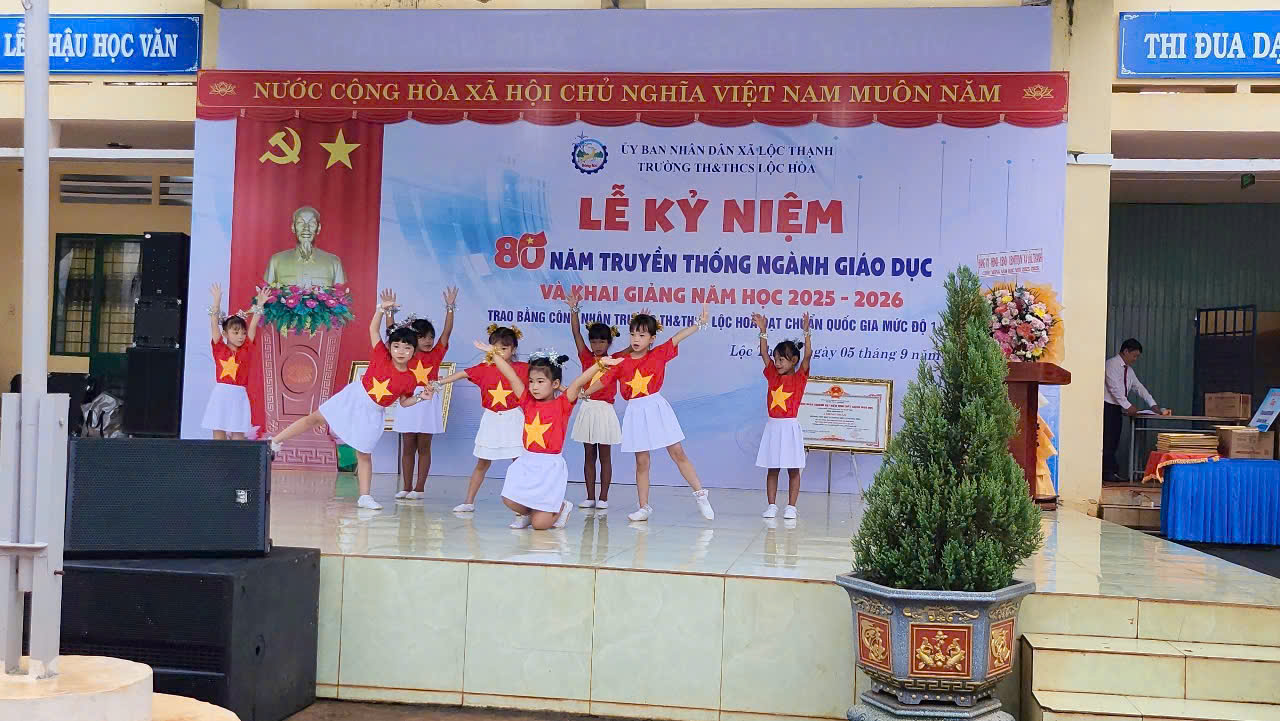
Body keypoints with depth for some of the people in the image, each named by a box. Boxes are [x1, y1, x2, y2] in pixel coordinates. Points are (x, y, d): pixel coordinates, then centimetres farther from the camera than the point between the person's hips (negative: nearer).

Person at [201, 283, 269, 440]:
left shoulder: (246, 350, 7)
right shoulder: (219, 349, 4)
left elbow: (253, 327, 5)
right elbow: (214, 324, 1)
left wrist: (259, 305, 2)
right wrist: (217, 301, -2)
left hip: (239, 397, 0)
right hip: (220, 396, 0)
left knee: (238, 438, 0)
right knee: (218, 437, 3)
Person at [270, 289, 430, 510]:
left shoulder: (410, 379, -9)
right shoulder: (382, 357, -12)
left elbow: (404, 402, 6)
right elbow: (373, 329, -12)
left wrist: (420, 398, -11)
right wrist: (382, 308, -24)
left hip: (372, 414, 0)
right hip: (353, 398, 0)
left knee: (364, 454, 4)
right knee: (315, 418, 2)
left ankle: (365, 496, 12)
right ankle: (275, 441, 16)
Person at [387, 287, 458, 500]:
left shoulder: (436, 354, 4)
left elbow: (447, 332, -2)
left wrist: (450, 308, -7)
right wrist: (389, 311, -3)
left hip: (429, 402, -1)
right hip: (408, 402, 1)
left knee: (423, 447, 4)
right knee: (407, 447, 6)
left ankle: (419, 487, 9)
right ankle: (407, 487, 13)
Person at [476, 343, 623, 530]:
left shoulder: (562, 404, -5)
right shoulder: (528, 402, 6)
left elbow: (578, 382, -18)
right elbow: (510, 375, 7)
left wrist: (600, 364, -31)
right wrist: (493, 353, 10)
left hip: (550, 465, -4)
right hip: (526, 463, 4)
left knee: (540, 524, -8)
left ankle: (561, 508, 27)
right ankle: (527, 512, 23)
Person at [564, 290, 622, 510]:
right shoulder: (586, 358, 5)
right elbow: (576, 333, -1)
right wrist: (573, 309, -8)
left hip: (605, 410, -3)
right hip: (587, 409, 3)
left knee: (605, 456, 3)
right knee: (589, 455, 7)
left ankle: (603, 497, 7)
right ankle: (590, 497, 13)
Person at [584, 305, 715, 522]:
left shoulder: (659, 354, 0)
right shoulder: (622, 362, 3)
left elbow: (679, 336, -5)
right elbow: (603, 381, 8)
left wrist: (701, 322, -11)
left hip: (656, 408, -1)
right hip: (636, 412, 1)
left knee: (678, 453, 1)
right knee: (641, 461, 5)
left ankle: (701, 495, 9)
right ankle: (644, 507, 12)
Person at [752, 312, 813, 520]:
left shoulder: (799, 378, -2)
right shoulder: (773, 376, 8)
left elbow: (807, 355, -14)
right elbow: (764, 354, 4)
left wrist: (806, 333, -20)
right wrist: (763, 331, -2)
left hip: (790, 427, -4)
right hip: (773, 426, 4)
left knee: (793, 469, 2)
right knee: (772, 469, 6)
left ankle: (791, 506, 6)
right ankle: (771, 505, 11)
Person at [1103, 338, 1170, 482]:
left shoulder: (1129, 370, 15)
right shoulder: (1111, 364, -10)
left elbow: (1139, 387, 13)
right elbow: (1114, 388, -18)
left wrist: (1154, 406, 3)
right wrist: (1128, 406, -21)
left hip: (1117, 408, 8)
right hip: (1107, 406, -8)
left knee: (1114, 441, 6)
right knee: (1108, 440, -9)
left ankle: (1112, 472, 7)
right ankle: (1109, 472, -8)